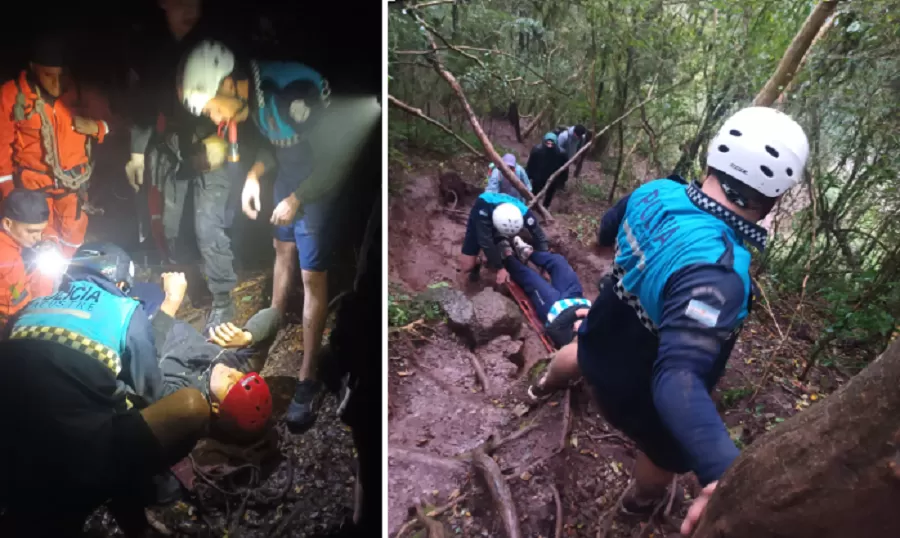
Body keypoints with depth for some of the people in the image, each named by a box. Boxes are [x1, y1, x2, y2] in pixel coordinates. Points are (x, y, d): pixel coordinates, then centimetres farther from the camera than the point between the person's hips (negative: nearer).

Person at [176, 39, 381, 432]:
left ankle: (308, 382, 6)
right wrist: (253, 174, -5)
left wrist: (296, 200, -18)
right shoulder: (254, 90, -6)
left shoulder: (294, 93, -32)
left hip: (321, 182, -8)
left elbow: (334, 155, -25)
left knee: (312, 278, -5)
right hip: (288, 177, 9)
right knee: (283, 250, 23)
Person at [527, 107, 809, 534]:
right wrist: (725, 474, -63)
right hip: (635, 392, -6)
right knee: (670, 451, 27)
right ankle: (642, 500, 60)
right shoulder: (715, 270, -42)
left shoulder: (655, 192, -18)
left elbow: (606, 231, 5)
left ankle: (545, 384, 77)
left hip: (602, 342, 7)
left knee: (582, 352, 42)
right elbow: (678, 377, -51)